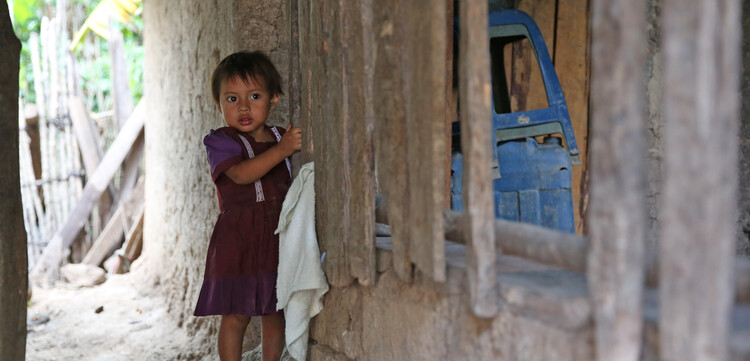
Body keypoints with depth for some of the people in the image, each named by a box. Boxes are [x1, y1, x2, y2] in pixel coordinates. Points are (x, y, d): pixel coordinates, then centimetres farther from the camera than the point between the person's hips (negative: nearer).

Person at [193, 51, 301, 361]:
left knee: (274, 314, 10)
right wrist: (281, 150, -30)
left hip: (277, 239, 4)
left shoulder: (283, 138, 11)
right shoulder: (220, 141, -4)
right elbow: (240, 173, -23)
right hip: (236, 241, -4)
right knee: (235, 315, -1)